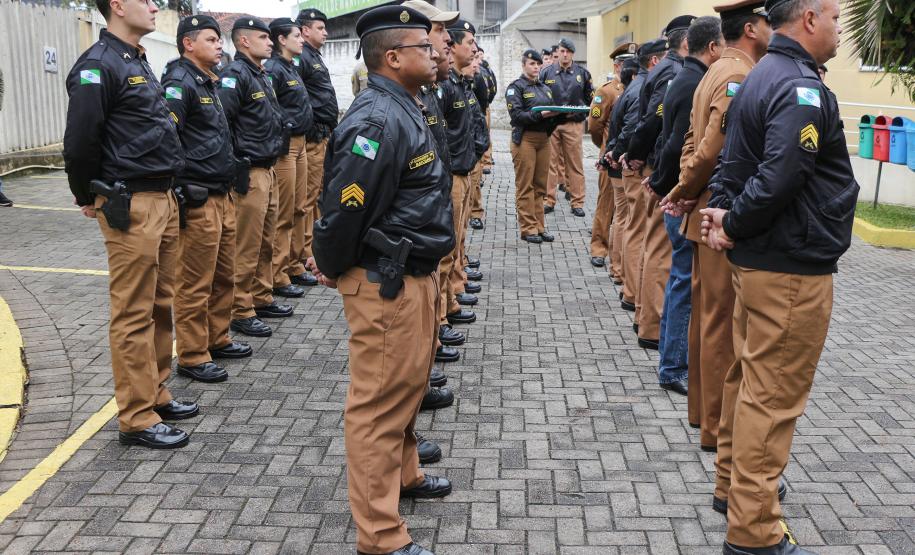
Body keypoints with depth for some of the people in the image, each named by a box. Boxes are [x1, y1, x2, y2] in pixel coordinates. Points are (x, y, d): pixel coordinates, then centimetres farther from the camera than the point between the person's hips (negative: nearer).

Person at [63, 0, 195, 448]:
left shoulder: (137, 61, 17)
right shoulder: (99, 66, -14)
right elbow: (79, 141, -16)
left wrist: (167, 192, 16)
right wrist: (88, 197, -4)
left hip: (162, 199, 9)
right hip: (130, 207, -9)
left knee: (160, 305, 15)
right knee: (134, 314, -3)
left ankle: (156, 395, 27)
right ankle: (137, 419, 5)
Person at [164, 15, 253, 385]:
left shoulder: (209, 82, 18)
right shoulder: (180, 83, -12)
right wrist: (182, 191, -19)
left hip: (222, 196, 10)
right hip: (198, 201, -10)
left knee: (224, 275, 17)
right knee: (195, 283, -2)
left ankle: (217, 340, 31)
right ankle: (192, 357, 7)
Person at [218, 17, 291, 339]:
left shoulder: (261, 76, 16)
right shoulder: (235, 75, -13)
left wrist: (271, 161, 18)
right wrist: (236, 165, -18)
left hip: (267, 170, 9)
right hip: (248, 174, -9)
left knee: (266, 242, 16)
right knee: (247, 247, -4)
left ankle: (262, 299, 28)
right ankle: (240, 312, 4)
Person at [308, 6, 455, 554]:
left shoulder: (405, 110, 12)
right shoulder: (378, 120, -22)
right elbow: (344, 207, -23)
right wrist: (333, 270, -7)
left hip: (415, 276, 10)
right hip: (385, 284, -10)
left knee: (409, 384, 24)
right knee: (382, 402, -1)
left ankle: (404, 474, 45)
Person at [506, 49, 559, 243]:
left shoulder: (545, 88, 20)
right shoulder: (516, 87, -2)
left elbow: (552, 112, 19)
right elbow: (516, 114, -14)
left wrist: (555, 114, -3)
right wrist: (540, 114, -22)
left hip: (544, 138, 7)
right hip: (525, 138, -6)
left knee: (540, 186, 9)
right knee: (525, 186, -3)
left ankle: (539, 226, 15)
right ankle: (528, 228, 1)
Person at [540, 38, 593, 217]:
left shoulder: (582, 73, 6)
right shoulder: (546, 72, 5)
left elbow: (589, 99, 11)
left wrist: (579, 113, -2)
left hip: (573, 124, 0)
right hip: (550, 123, 0)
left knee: (575, 164, 2)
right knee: (550, 163, 2)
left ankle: (577, 202, 8)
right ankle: (548, 200, 9)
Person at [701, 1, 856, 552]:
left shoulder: (761, 77, 13)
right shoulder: (802, 88, -19)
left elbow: (733, 159, 15)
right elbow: (780, 177, -29)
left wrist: (722, 210, 1)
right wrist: (734, 228, -15)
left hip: (757, 260, 10)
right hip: (793, 268, -10)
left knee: (750, 376, 20)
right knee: (774, 394, -3)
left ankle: (736, 480, 36)